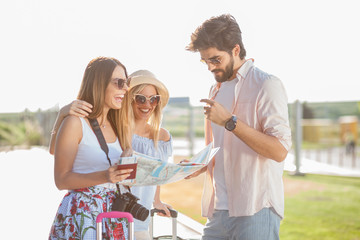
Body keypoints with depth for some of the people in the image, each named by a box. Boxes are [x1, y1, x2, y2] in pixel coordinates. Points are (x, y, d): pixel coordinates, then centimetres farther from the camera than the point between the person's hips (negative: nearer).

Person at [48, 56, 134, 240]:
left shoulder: (116, 126, 13)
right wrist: (104, 176, -23)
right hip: (81, 212, -6)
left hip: (113, 210, 6)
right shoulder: (75, 123, -9)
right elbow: (61, 180, -11)